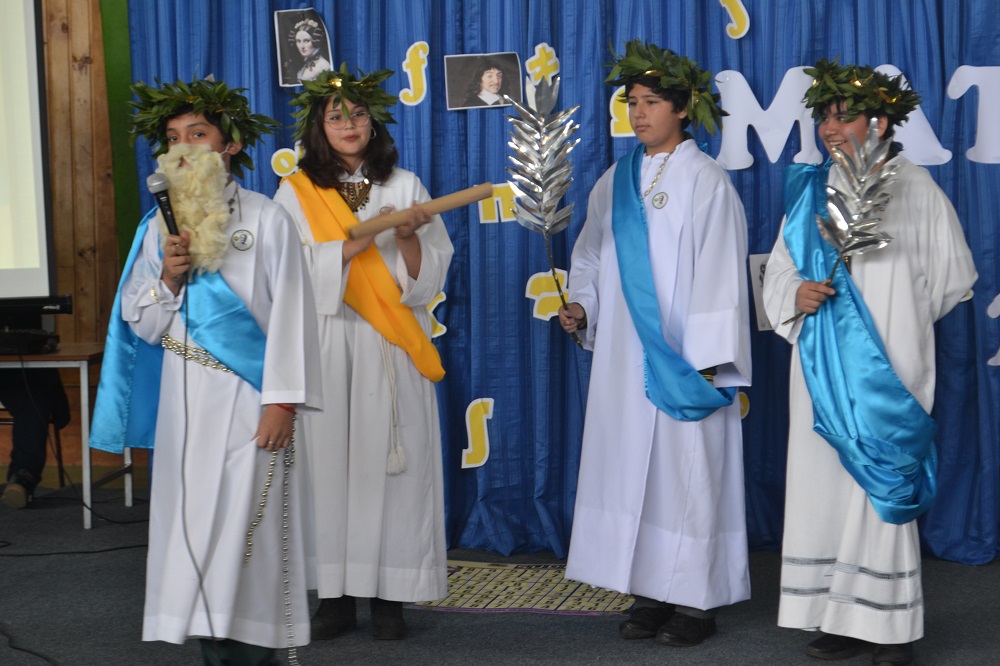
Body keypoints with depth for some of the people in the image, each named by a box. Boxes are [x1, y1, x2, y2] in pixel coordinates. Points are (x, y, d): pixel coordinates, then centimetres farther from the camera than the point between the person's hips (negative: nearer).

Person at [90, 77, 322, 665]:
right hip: (184, 401, 4)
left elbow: (290, 313, -6)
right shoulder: (160, 227, 12)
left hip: (248, 398, -4)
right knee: (193, 522, 3)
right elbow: (142, 325, 11)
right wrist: (168, 278, -9)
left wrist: (283, 401, -12)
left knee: (248, 525, -6)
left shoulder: (267, 219, -1)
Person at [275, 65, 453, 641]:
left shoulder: (403, 186, 8)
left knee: (391, 460, -2)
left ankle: (389, 595, 4)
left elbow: (430, 273, 3)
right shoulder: (297, 192, 6)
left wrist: (408, 237, -16)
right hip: (327, 346, 0)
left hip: (391, 351, 0)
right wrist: (358, 242, -15)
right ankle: (338, 594, 7)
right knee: (331, 460, -1)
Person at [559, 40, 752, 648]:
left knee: (688, 469, -2)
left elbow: (719, 274, -9)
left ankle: (697, 598, 8)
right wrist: (582, 307, -1)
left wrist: (708, 363, -14)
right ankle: (652, 593, 17)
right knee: (632, 466, 7)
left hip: (682, 361, -6)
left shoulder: (706, 181, -5)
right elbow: (592, 258, 18)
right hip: (624, 359, 6)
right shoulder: (614, 182, 11)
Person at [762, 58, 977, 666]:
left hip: (889, 363, -5)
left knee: (882, 480, -4)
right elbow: (780, 268, 12)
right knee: (826, 480, 4)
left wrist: (897, 313, 2)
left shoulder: (915, 190, -3)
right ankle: (844, 617, 12)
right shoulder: (811, 189, 11)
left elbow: (954, 276, 3)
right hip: (823, 366, 5)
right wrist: (796, 296, -9)